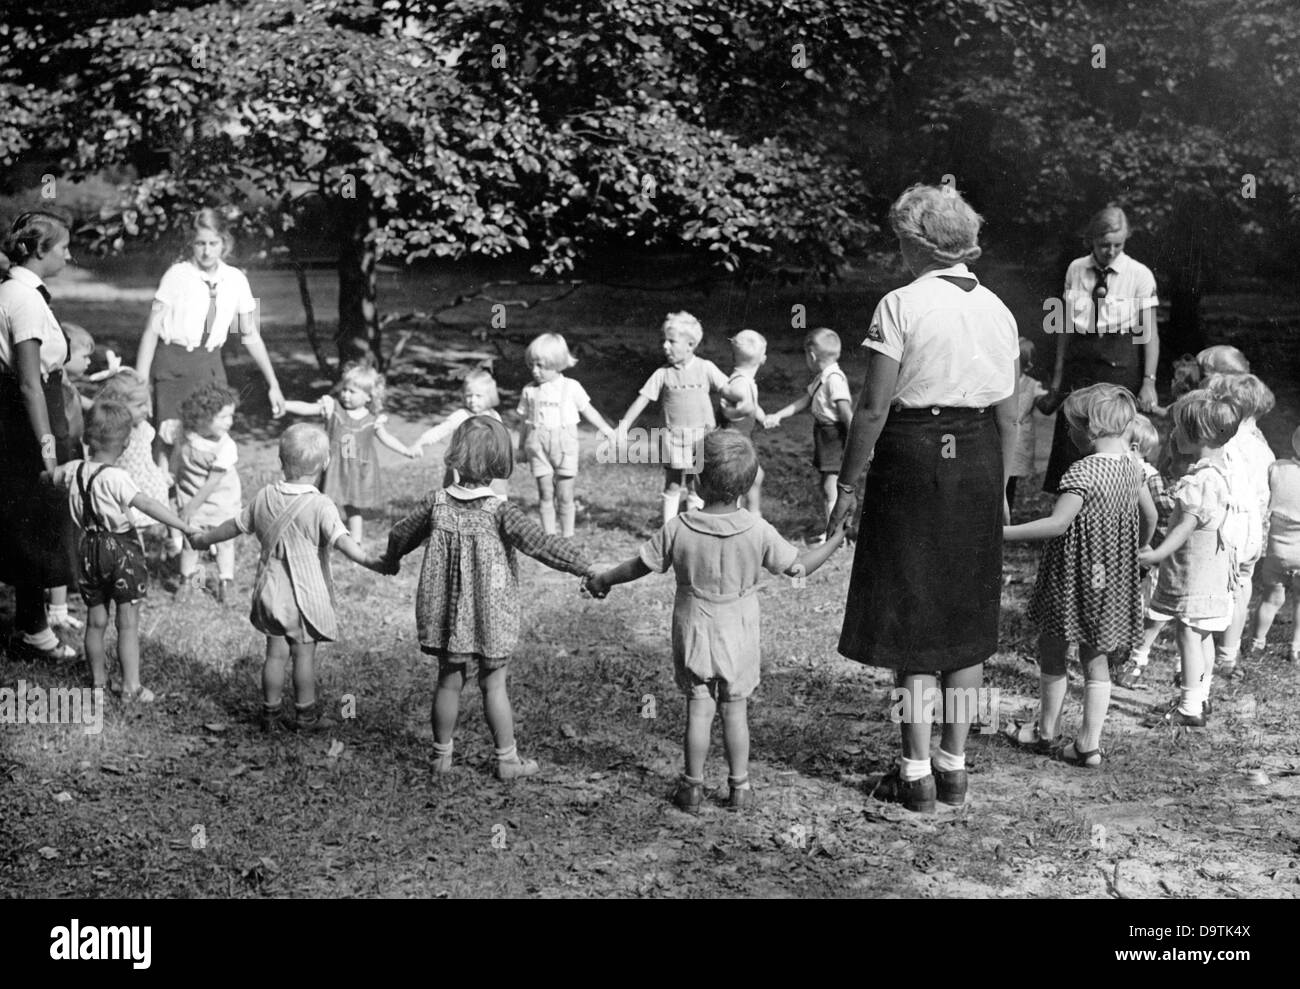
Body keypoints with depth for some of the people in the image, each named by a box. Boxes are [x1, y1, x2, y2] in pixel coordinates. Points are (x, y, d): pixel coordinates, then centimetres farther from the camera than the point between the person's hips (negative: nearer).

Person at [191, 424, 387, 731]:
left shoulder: (264, 498, 0)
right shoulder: (320, 506, -17)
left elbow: (235, 526, 13)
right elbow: (342, 540, -31)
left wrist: (204, 540, 30)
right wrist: (371, 562, -39)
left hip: (271, 592, 5)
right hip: (307, 595, -4)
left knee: (276, 652, 13)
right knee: (304, 654, 8)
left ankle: (271, 712, 20)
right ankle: (306, 713, 19)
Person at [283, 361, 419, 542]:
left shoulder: (373, 419, -3)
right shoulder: (333, 408, -6)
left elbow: (386, 438, 7)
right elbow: (307, 408, -12)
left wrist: (407, 450, -4)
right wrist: (283, 405, -25)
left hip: (359, 471, 1)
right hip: (334, 468, -1)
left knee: (354, 510, 13)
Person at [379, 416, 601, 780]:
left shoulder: (436, 504, -6)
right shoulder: (500, 512, -18)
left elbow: (400, 535, 10)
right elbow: (543, 545, -23)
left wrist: (391, 561, 31)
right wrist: (587, 569, -16)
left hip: (446, 617, 3)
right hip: (491, 621, -3)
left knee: (449, 682, 15)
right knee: (494, 685, 9)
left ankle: (442, 756, 27)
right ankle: (507, 759, 20)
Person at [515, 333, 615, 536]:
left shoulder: (571, 387, 0)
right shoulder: (529, 391, 6)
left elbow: (587, 410, 9)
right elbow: (526, 421, 14)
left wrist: (605, 428, 5)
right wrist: (522, 447, 17)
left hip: (564, 445, -2)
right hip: (538, 446, 2)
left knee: (565, 495, 1)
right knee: (545, 493, 2)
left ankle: (567, 537, 10)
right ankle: (549, 536, 9)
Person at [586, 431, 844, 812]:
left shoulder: (678, 530, -15)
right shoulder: (759, 532, -15)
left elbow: (640, 565, -4)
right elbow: (798, 567, -6)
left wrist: (602, 580, 14)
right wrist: (835, 539, 9)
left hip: (694, 634, 0)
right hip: (739, 637, 0)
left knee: (698, 709, 9)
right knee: (735, 710, 11)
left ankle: (693, 786, 16)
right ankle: (739, 787, 19)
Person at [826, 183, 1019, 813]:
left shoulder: (901, 306, -11)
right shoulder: (997, 310, 6)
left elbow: (874, 408, -13)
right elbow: (1009, 414, 9)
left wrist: (847, 485, -5)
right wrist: (999, 487, 18)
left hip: (913, 460, -5)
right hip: (979, 464, 5)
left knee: (911, 620, 4)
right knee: (966, 616, 14)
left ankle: (917, 774, 8)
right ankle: (955, 765, 22)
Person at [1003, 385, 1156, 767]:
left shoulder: (1082, 471, -21)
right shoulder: (1132, 466, 3)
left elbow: (1058, 524, -27)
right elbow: (1150, 516, 13)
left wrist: (1003, 533, -24)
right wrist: (1136, 550, 30)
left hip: (1074, 579, -7)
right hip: (1114, 579, 7)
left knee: (1052, 651, 11)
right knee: (1096, 660, 12)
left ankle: (1047, 731, 24)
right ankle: (1089, 743, 12)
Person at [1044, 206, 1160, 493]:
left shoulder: (1140, 275, -3)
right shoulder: (1076, 270, 6)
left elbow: (1150, 332, -2)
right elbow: (1067, 325, 11)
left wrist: (1149, 381, -8)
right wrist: (1058, 373, 9)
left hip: (1121, 364, -3)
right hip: (1079, 362, 3)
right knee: (1071, 444, -2)